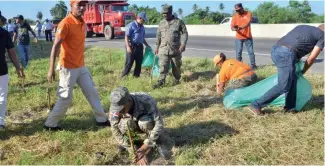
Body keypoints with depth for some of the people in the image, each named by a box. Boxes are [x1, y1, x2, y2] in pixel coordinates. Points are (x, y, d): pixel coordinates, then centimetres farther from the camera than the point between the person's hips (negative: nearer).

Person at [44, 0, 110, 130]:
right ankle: (50, 124, 16)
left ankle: (101, 120, 26)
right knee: (65, 99, 0)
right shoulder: (66, 23, -18)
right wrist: (51, 69, -26)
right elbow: (55, 46, -21)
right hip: (68, 68, -8)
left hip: (81, 66, 8)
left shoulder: (81, 22, 7)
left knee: (92, 93, 14)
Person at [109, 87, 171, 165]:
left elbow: (159, 124, -37)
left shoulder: (146, 101, -37)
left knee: (144, 122, -36)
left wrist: (143, 148, -38)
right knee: (125, 123, -32)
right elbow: (115, 130, -25)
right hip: (134, 125, 2)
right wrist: (136, 151, -29)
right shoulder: (115, 106, -28)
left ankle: (158, 141, -10)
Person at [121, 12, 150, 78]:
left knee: (139, 63, 8)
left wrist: (147, 45, 19)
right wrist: (128, 46, -21)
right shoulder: (131, 25, -6)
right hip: (132, 46, -7)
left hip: (139, 46, 7)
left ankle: (136, 76, 18)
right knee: (129, 63, -6)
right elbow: (126, 36, -11)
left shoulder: (142, 27, 17)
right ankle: (123, 77, 1)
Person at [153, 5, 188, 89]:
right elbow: (158, 35, 15)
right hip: (164, 49, 2)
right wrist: (157, 47, 14)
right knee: (163, 66, -7)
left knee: (176, 66, 11)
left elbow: (184, 33, -2)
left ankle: (177, 79, 29)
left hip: (175, 49, -2)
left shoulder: (178, 22, -3)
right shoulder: (161, 23, 8)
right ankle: (161, 81, -8)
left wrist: (183, 44, -14)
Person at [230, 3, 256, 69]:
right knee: (238, 53, 1)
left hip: (248, 37, -1)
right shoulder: (235, 16, -2)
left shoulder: (248, 13, -7)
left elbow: (248, 23, -23)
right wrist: (235, 29, -32)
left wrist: (241, 27, -42)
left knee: (251, 51, 4)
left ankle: (253, 65, 14)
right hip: (238, 38, 1)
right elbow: (232, 27, -7)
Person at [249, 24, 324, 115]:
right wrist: (303, 71, 26)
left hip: (275, 49, 8)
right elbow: (312, 58, 12)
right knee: (283, 86, -1)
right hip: (286, 54, -8)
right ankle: (256, 105, -1)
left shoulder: (301, 26, 33)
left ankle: (290, 107, 23)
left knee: (293, 79, 20)